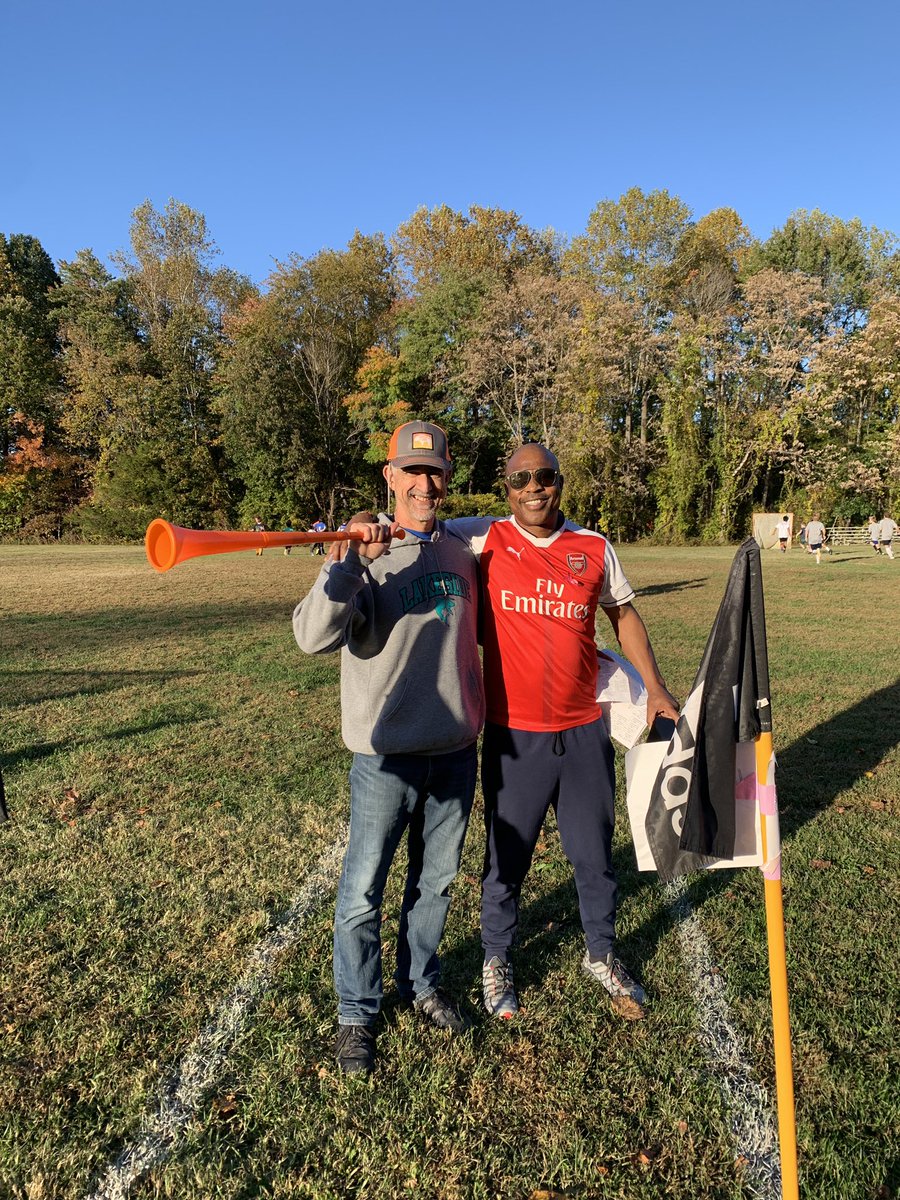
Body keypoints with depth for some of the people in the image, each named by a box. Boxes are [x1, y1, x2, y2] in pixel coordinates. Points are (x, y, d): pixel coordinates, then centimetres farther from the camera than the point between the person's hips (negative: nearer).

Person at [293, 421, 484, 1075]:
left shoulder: (462, 553, 7)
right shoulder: (360, 554, -10)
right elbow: (313, 636, -25)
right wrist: (348, 562, -36)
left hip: (456, 750, 5)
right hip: (387, 755, -4)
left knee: (437, 881, 20)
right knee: (364, 892, 7)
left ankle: (421, 983, 42)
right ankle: (358, 1014, 29)